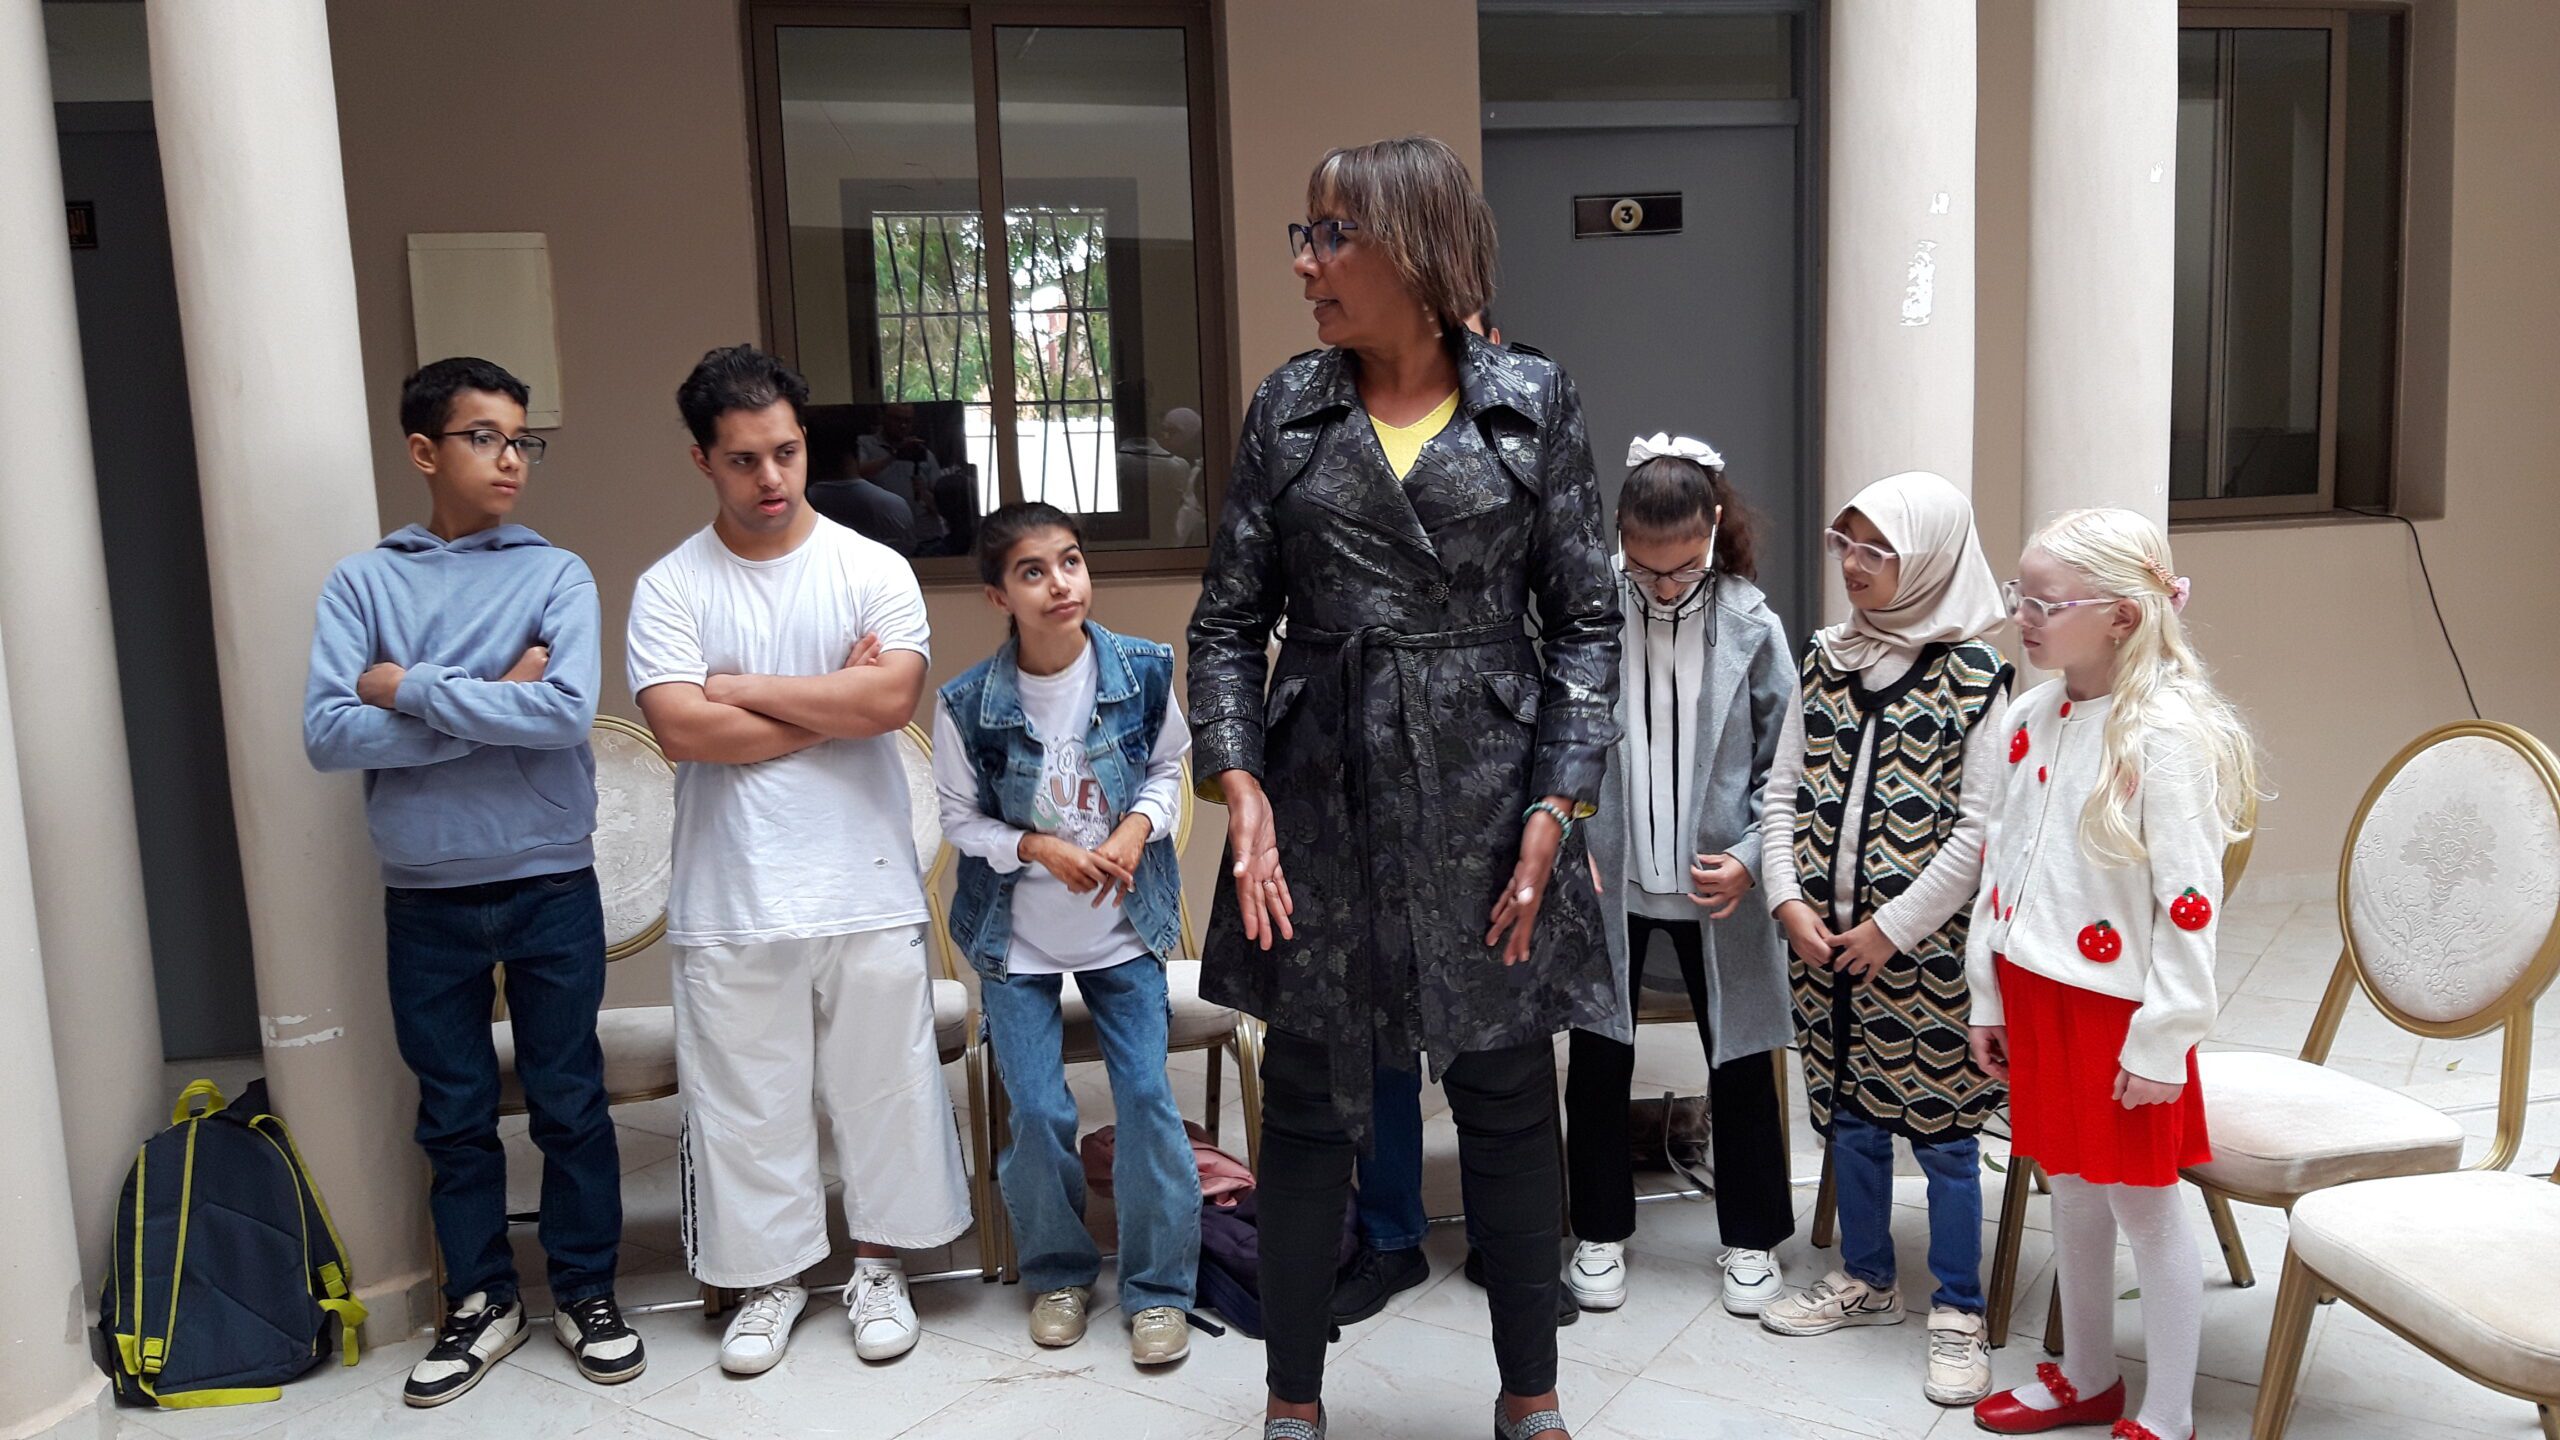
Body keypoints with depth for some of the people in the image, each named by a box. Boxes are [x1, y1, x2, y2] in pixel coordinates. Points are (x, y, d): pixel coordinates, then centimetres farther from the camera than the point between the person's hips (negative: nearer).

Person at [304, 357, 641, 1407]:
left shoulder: (556, 575, -2)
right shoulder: (363, 582, 1)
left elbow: (567, 713, -18)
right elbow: (328, 733, -11)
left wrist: (412, 688, -14)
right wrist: (490, 706, -15)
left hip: (550, 886, -1)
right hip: (425, 897, 1)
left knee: (569, 1101, 8)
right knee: (455, 1113, 13)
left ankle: (585, 1290, 24)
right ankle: (481, 1300, 28)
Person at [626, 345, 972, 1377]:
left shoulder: (873, 568, 0)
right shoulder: (671, 587, 0)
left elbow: (894, 696, -16)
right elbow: (681, 730, -14)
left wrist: (744, 688, -11)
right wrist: (835, 705, -11)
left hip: (868, 888, 0)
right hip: (732, 897, 0)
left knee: (884, 1084, 10)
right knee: (746, 1099, 10)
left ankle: (879, 1264, 28)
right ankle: (770, 1275, 28)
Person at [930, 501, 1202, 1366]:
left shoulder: (1142, 672, -10)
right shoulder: (967, 704, -14)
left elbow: (1168, 766, 5)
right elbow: (959, 818, -2)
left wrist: (1137, 829, -14)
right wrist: (1039, 849, -18)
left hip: (1126, 923, 1)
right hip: (1016, 935, -1)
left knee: (1147, 1094, -2)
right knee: (1037, 1111, 1)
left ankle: (1159, 1287, 14)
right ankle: (1060, 1272, 25)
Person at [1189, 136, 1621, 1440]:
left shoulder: (1532, 403, 0)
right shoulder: (1289, 405, 4)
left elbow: (1586, 622, 0)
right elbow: (1228, 620, 5)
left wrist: (1554, 810, -8)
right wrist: (1239, 783, -8)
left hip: (1486, 793, -1)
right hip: (1321, 797, 1)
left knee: (1509, 1107, 10)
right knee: (1306, 1110, 8)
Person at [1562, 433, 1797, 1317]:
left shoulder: (1751, 626, -8)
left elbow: (1783, 763, -1)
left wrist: (1751, 858, -12)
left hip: (1713, 885, 1)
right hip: (1606, 880, 0)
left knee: (1741, 1061, 12)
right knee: (1598, 1060, 11)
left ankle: (1751, 1238, 32)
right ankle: (1600, 1231, 31)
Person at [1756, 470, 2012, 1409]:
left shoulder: (1975, 678, -8)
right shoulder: (1826, 662, 7)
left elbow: (1981, 826, -11)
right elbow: (1783, 791, 8)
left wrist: (1893, 926, -13)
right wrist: (1789, 901, -4)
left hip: (1922, 945, -5)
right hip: (1824, 939, 5)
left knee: (1942, 1127, 5)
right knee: (1848, 1114, 16)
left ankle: (1958, 1314, 20)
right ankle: (1865, 1280, 34)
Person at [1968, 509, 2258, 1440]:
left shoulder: (2169, 733, -19)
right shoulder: (2032, 717, 3)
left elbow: (2189, 902, -19)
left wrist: (2162, 1041, -17)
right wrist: (1987, 994, 13)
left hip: (2119, 1006, -7)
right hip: (2036, 994, 7)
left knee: (2143, 1207, 7)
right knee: (2072, 1193, 19)